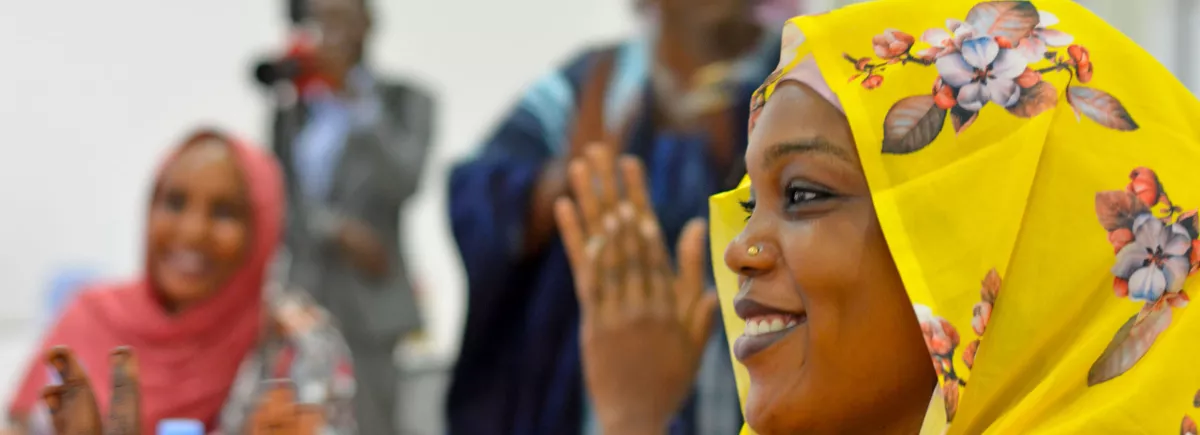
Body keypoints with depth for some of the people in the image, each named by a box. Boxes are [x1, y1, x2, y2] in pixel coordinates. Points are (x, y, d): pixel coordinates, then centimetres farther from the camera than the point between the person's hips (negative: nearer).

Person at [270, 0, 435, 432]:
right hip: (300, 308, 3)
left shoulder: (406, 102, 5)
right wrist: (337, 230, -11)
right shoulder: (289, 112, 15)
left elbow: (403, 182, -11)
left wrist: (354, 99, -14)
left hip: (367, 312, -3)